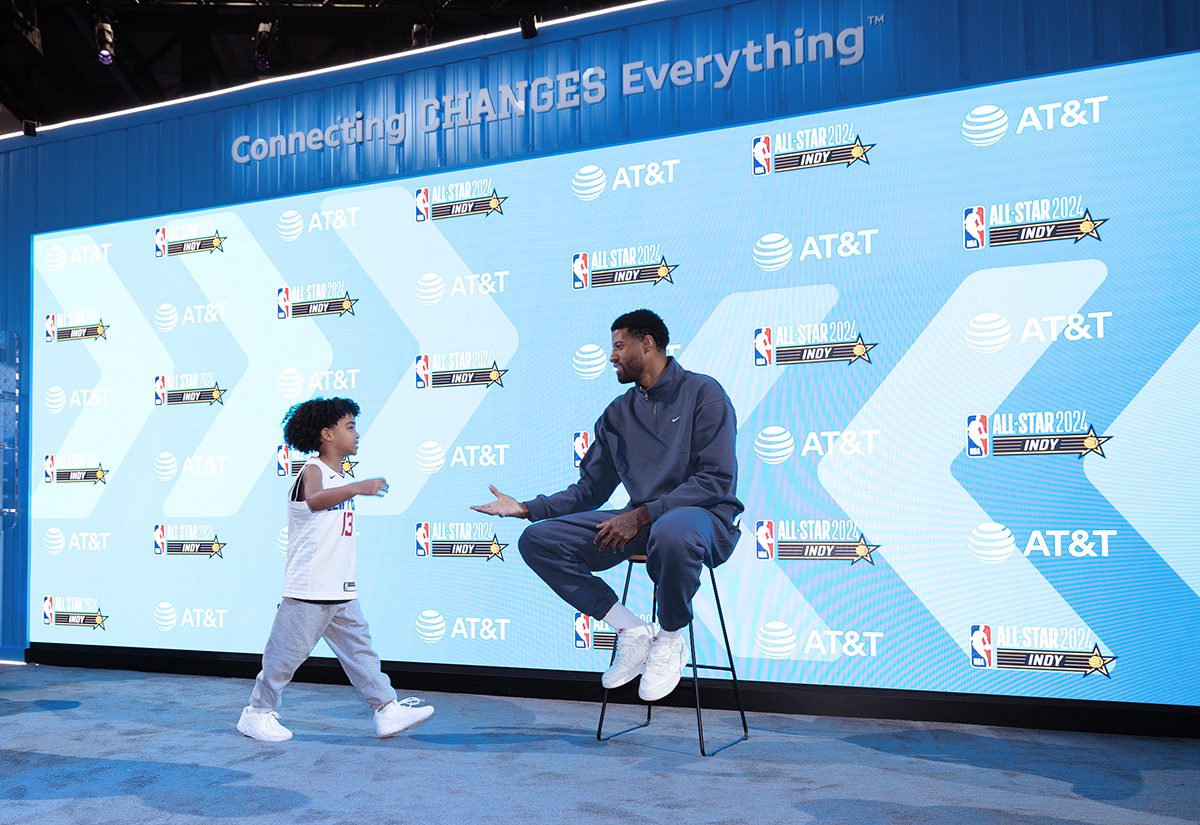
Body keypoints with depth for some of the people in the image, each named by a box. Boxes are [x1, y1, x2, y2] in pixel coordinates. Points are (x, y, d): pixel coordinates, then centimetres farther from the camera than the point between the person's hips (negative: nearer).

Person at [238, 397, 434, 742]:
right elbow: (315, 500, -38)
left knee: (360, 648, 7)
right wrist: (358, 487, -48)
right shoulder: (313, 470, -12)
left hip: (341, 591, 9)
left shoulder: (340, 478, 16)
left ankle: (387, 709, 8)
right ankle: (257, 714, 16)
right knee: (286, 655, 1)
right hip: (308, 590, -8)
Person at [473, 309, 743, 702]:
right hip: (640, 521, 6)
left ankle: (669, 640, -14)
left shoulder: (702, 393, -2)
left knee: (671, 532, -44)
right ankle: (631, 630, -8)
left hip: (704, 516, -6)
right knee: (537, 539, -11)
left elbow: (717, 478, -12)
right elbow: (590, 489, 17)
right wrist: (526, 508, 4)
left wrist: (642, 515, -19)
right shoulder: (618, 413, 17)